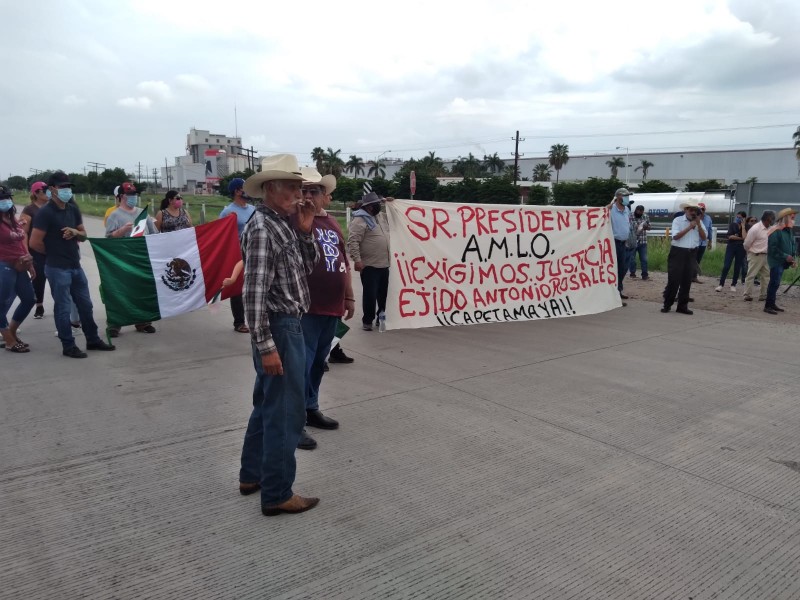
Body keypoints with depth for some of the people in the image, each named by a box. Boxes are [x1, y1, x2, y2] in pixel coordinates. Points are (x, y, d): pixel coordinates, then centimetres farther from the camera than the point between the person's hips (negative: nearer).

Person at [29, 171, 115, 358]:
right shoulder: (45, 212, -14)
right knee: (63, 308, 2)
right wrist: (54, 253, -1)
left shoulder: (73, 209, 8)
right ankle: (68, 346, 11)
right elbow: (35, 242, -16)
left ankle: (93, 340, 26)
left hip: (75, 266, 7)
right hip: (57, 268, -7)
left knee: (85, 304, 14)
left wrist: (75, 232, -7)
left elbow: (83, 235, 16)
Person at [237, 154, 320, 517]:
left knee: (268, 406, 19)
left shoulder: (282, 225, 11)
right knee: (286, 413, -1)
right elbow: (254, 293, -23)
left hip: (288, 326, 10)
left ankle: (252, 475, 34)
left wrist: (305, 232, 3)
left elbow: (307, 267, 17)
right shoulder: (262, 228, -18)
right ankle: (277, 494, 12)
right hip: (279, 329, -10)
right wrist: (266, 345, -24)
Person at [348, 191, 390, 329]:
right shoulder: (360, 220, -13)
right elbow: (353, 242, -20)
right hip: (369, 265, -8)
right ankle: (367, 320, 12)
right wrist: (357, 259, -26)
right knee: (370, 294, -2)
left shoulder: (381, 216, 13)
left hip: (384, 264, 8)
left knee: (383, 293, 16)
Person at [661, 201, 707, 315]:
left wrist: (698, 225, -7)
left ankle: (682, 306, 13)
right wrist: (689, 227, -15)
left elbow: (704, 238, 3)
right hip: (678, 252, -4)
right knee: (673, 280, -4)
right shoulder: (678, 220, -2)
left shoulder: (699, 222, 10)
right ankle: (667, 305, 5)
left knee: (687, 281, 6)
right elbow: (675, 236, -13)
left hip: (692, 253, 4)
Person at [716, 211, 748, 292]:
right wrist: (740, 238, -11)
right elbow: (729, 236, -7)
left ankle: (733, 285, 14)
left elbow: (744, 237, -16)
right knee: (726, 266, -7)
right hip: (731, 247, 0)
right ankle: (721, 284, -5)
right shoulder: (732, 225, 4)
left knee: (737, 267, 5)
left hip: (741, 248, 0)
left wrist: (743, 226, -12)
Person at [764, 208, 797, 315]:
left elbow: (792, 245, 20)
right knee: (775, 283, -10)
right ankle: (768, 306, -7)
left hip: (783, 262, 9)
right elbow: (772, 248, -19)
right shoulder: (776, 231, -15)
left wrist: (792, 258, 8)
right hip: (776, 261, -9)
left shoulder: (789, 231, 12)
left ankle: (772, 304, 20)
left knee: (775, 283, 13)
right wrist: (785, 256, -20)